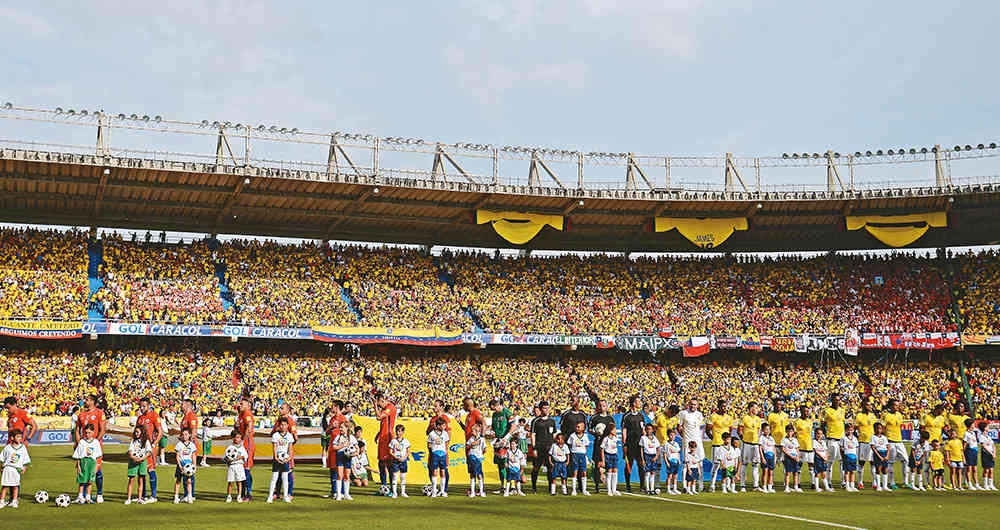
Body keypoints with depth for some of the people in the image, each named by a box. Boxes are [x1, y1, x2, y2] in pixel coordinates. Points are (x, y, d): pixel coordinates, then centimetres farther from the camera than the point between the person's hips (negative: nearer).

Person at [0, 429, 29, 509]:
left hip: (17, 469, 1)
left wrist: (24, 469, 0)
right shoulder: (7, 447, 2)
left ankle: (14, 501, 9)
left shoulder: (23, 447, 4)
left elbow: (26, 461, 7)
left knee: (15, 486, 1)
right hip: (7, 468, 0)